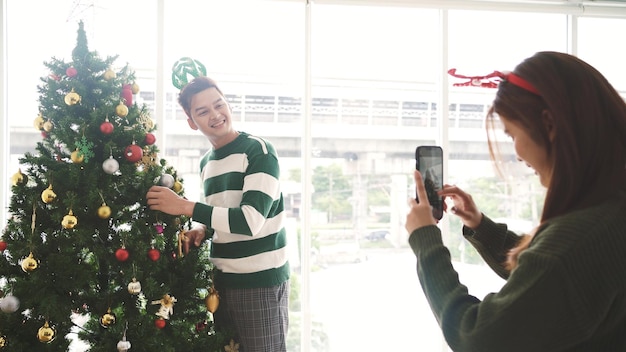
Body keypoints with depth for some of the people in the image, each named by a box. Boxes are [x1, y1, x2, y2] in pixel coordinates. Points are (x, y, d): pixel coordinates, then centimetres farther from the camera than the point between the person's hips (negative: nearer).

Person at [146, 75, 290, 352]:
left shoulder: (258, 151, -13)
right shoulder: (206, 162, 11)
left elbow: (251, 221, -23)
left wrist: (185, 207, -21)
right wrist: (203, 231, 3)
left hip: (261, 280, -7)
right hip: (223, 280, 7)